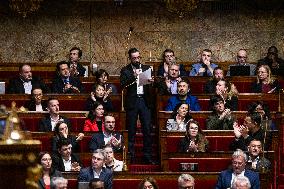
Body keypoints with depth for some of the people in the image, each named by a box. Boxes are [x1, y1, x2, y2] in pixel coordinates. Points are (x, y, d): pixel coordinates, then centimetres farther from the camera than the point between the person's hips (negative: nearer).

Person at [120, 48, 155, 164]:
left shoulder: (146, 68, 14)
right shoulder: (125, 70, 4)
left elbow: (152, 85, 10)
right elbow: (123, 84, -9)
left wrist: (151, 81, -12)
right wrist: (133, 76, -19)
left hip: (145, 101, 2)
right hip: (132, 102, -2)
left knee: (147, 129, 0)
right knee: (131, 131, 1)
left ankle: (147, 156, 4)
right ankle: (131, 156, 7)